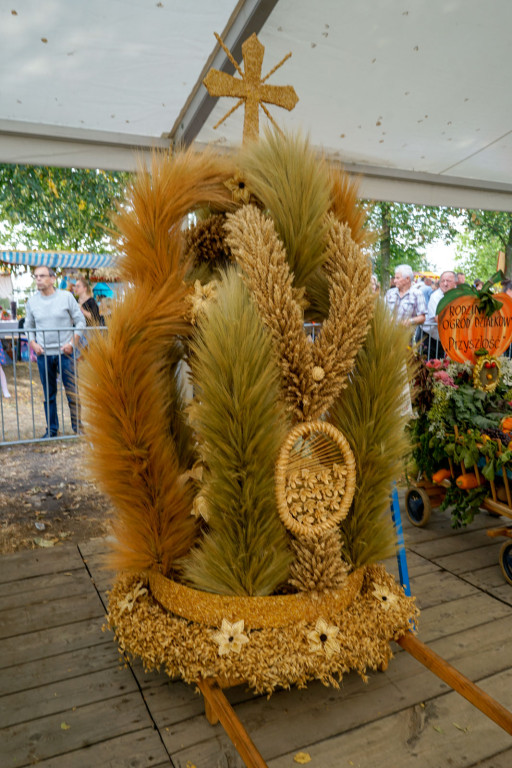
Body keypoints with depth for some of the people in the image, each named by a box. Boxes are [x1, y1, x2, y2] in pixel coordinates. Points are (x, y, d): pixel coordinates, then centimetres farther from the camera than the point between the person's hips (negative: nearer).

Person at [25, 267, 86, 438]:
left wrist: (72, 343, -8)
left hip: (64, 352, -2)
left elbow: (80, 321, 2)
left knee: (72, 392, 0)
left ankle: (78, 427, 11)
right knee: (48, 394, 9)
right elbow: (28, 326, 16)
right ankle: (51, 430, 19)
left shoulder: (66, 297, -1)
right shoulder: (32, 301, 6)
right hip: (43, 354, 2)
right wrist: (33, 344, -1)